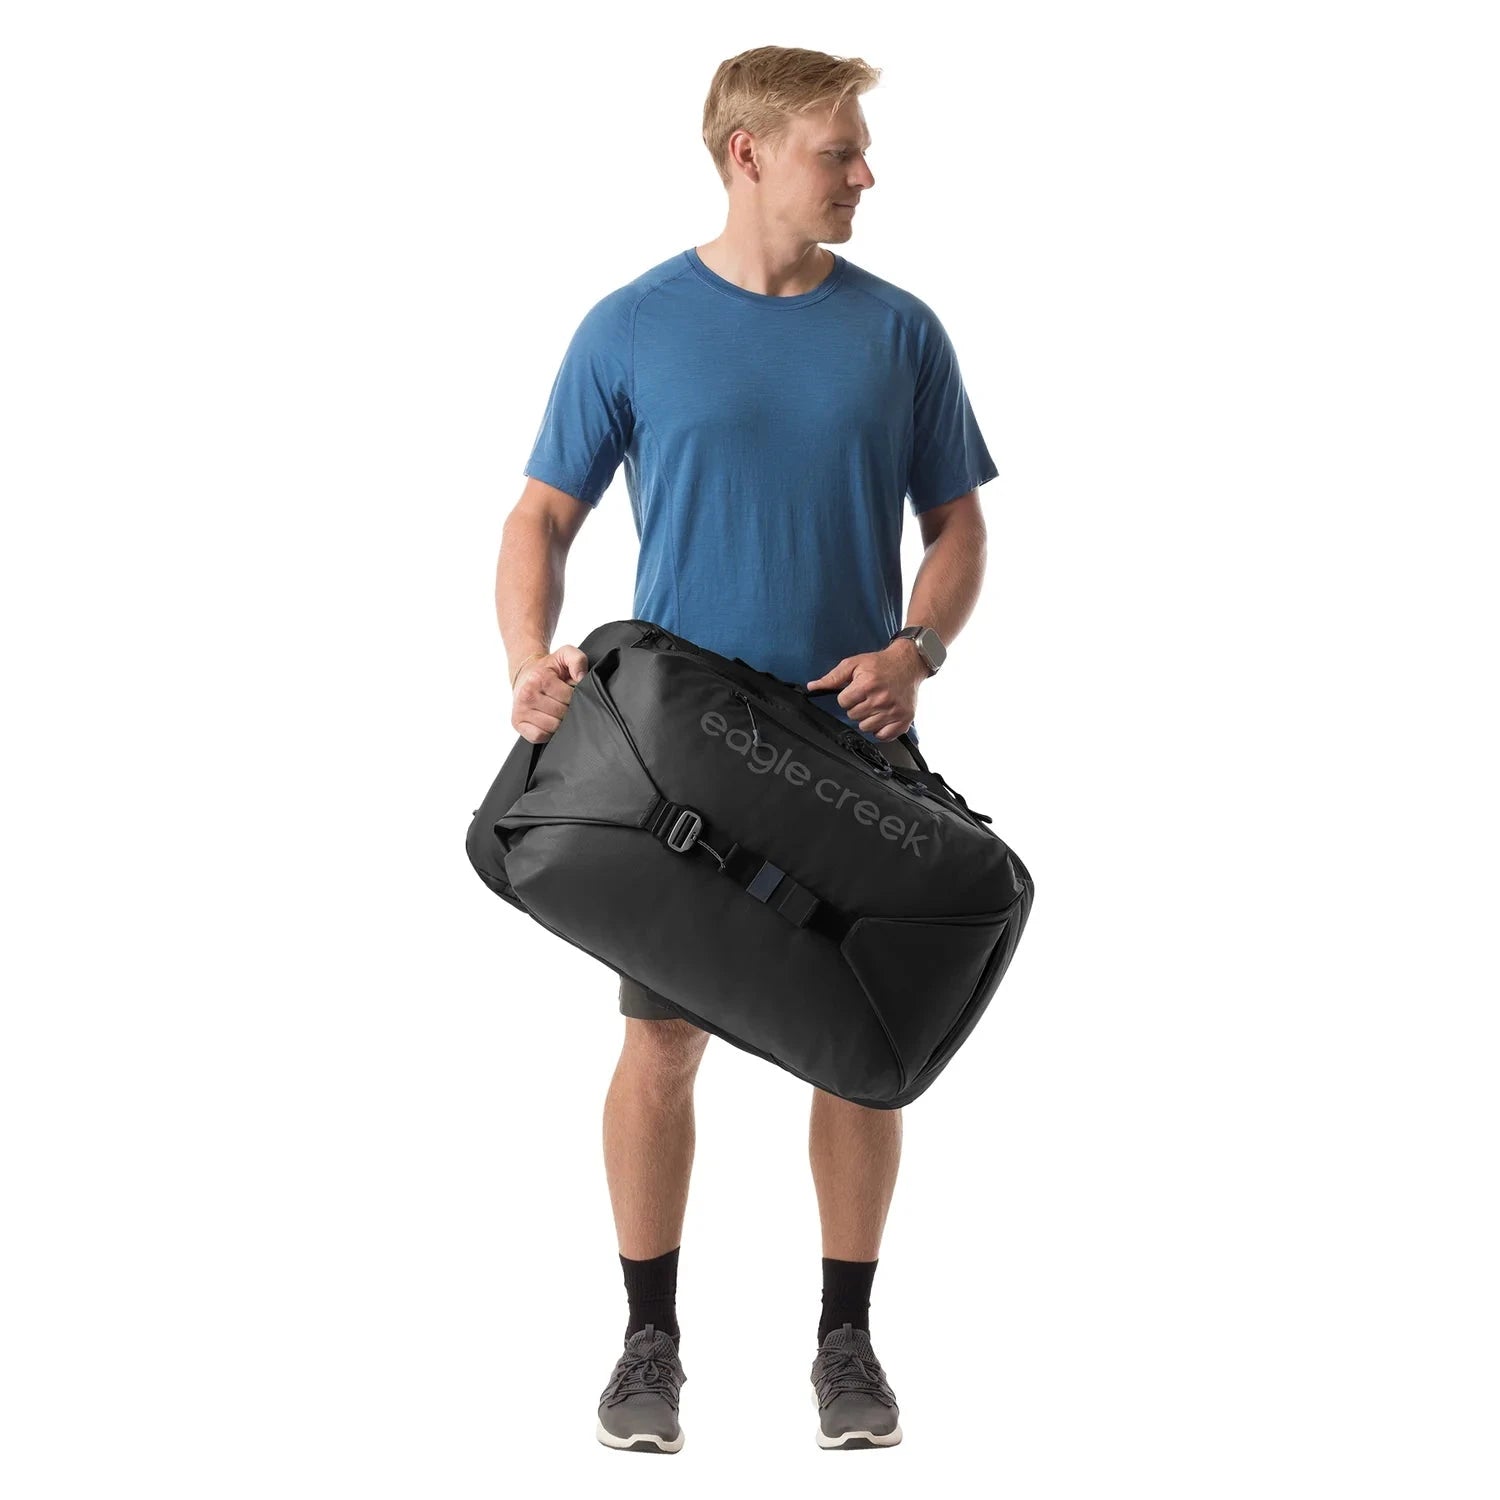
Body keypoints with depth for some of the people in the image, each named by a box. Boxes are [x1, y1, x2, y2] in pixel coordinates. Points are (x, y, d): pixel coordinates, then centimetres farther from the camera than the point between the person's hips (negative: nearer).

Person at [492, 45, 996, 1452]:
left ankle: (846, 1338, 18)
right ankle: (651, 1339, 15)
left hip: (854, 747, 2)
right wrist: (533, 658, -18)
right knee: (662, 1043, 2)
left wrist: (917, 648, -11)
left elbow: (956, 524, 8)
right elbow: (544, 513, 1)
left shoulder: (900, 333, 3)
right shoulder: (631, 329, -1)